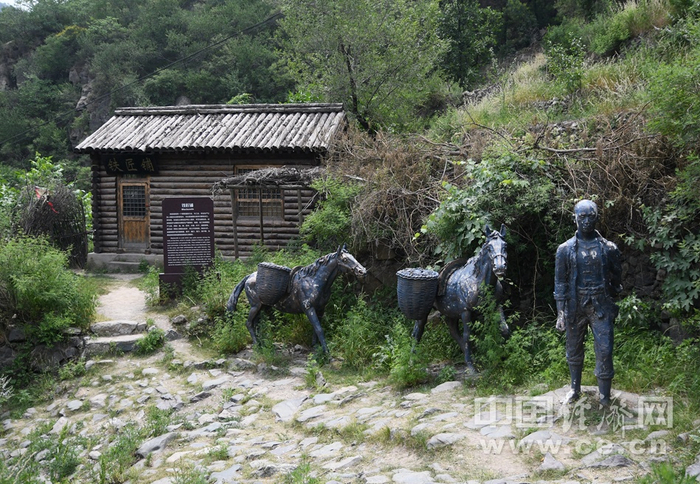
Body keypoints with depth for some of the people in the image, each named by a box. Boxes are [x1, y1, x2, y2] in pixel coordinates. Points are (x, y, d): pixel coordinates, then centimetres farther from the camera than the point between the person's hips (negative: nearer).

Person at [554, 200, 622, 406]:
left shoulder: (608, 248, 0)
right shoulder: (565, 249, -1)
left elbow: (616, 278, 9)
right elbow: (560, 282, 0)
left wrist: (612, 304, 10)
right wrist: (560, 312, -4)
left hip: (600, 306, -1)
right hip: (575, 307, 1)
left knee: (604, 351, -5)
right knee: (574, 350, 13)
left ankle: (605, 396, 8)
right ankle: (575, 388, 32)